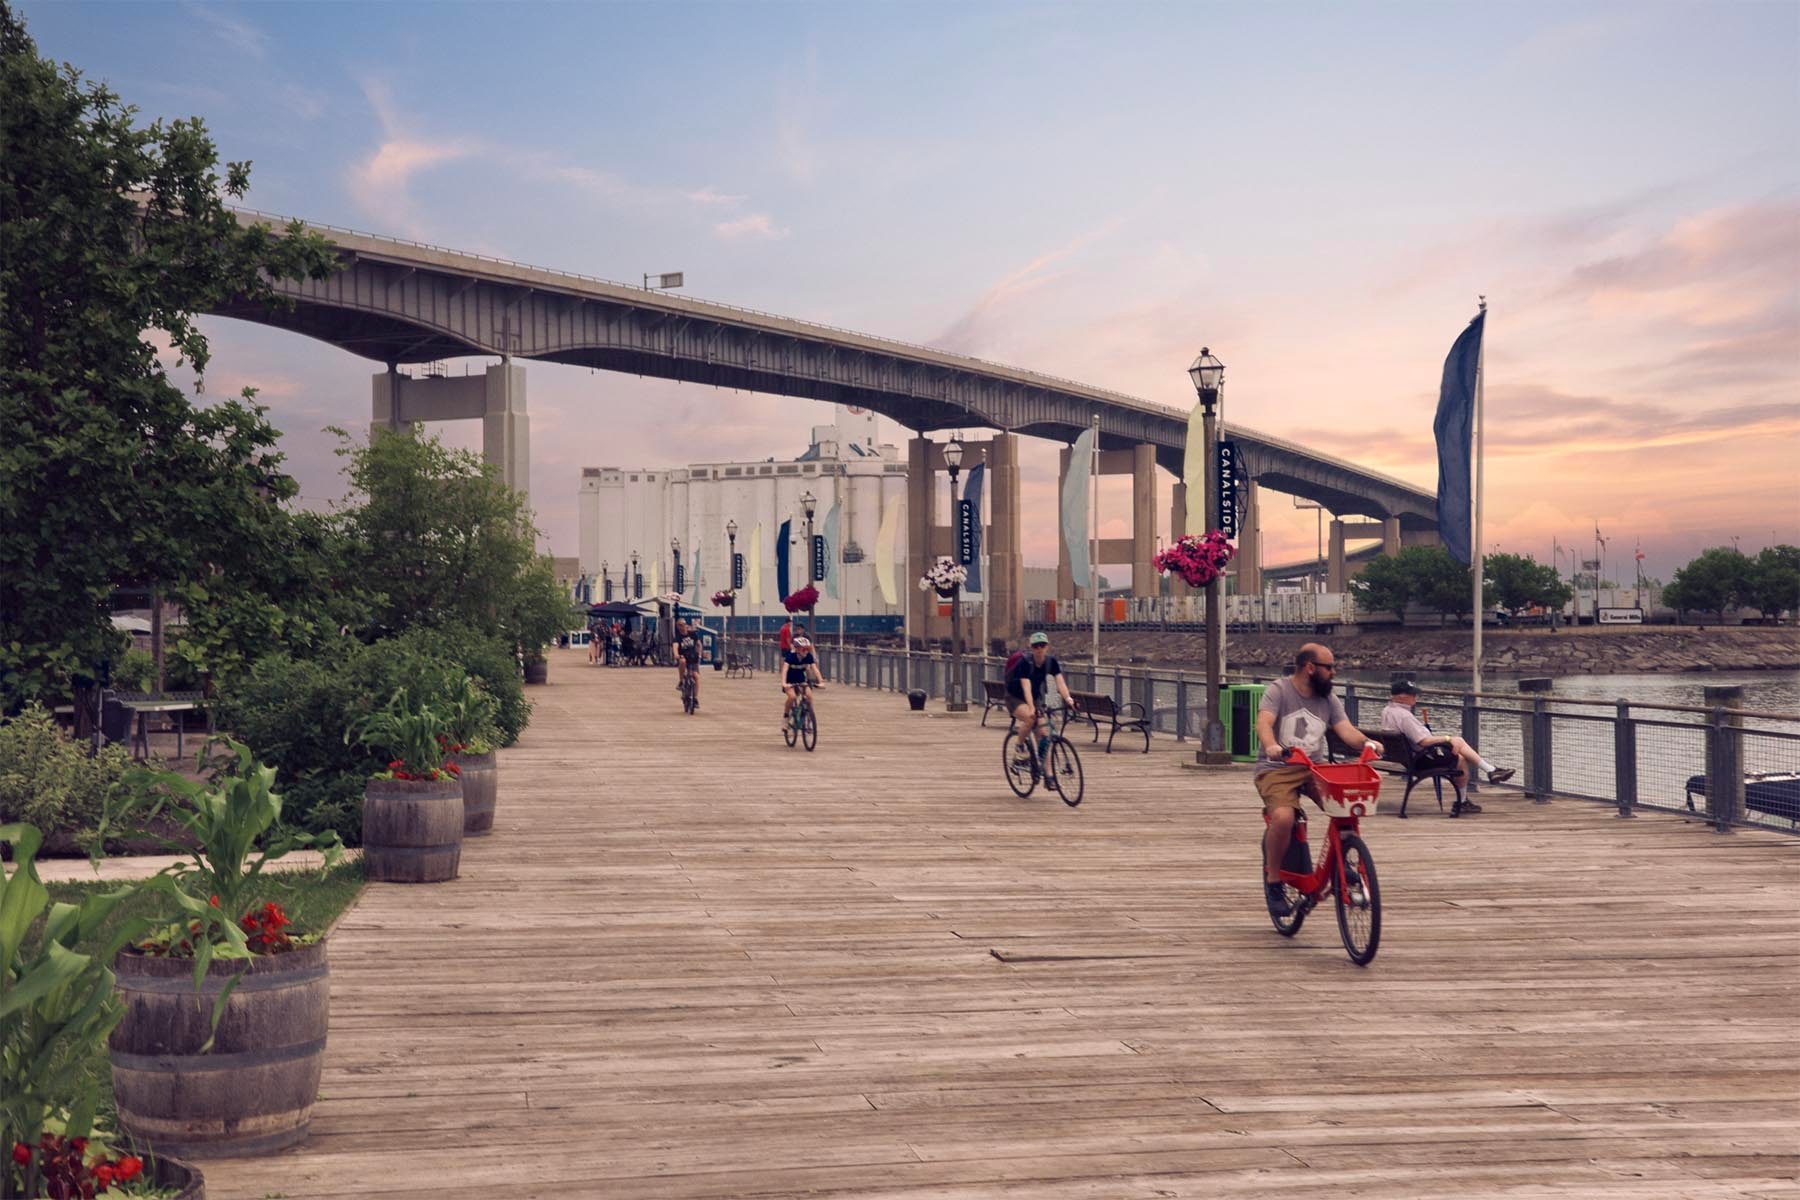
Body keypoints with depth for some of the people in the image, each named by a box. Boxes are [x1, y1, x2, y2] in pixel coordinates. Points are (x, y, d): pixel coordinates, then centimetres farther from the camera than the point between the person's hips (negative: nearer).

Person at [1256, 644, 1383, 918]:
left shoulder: (1328, 700, 11)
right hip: (1277, 770, -4)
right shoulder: (1279, 690, -4)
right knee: (1283, 817, -32)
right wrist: (1270, 745, -43)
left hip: (1314, 769, 5)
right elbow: (1264, 723, -21)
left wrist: (1366, 742, -24)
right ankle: (1273, 881, -10)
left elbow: (1346, 730, -2)